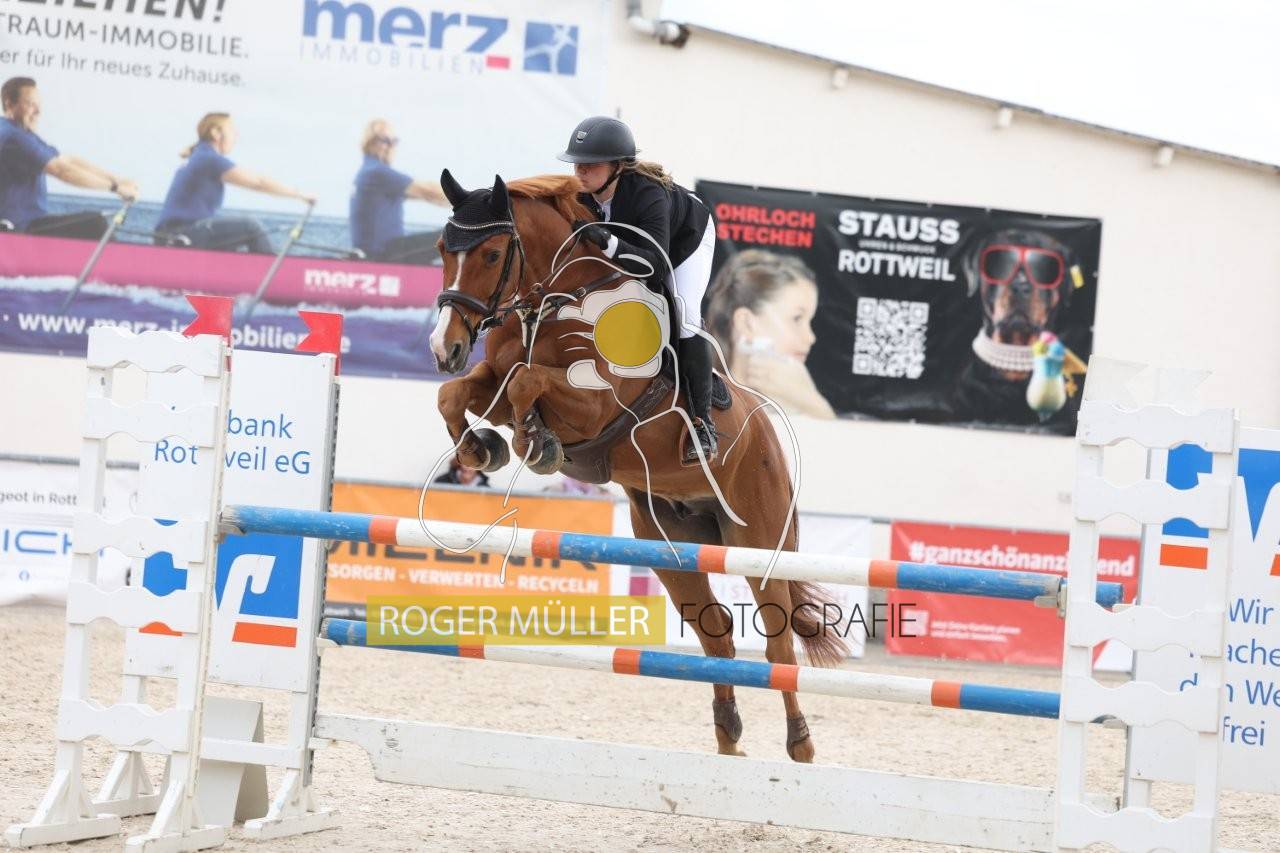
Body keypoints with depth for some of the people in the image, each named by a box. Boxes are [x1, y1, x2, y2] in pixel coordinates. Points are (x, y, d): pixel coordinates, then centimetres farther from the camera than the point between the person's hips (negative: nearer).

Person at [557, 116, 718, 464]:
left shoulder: (647, 193, -45)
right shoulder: (582, 195, -27)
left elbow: (656, 265, -52)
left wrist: (608, 242, -64)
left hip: (686, 238, -6)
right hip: (632, 239, 6)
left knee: (683, 315, -24)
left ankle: (702, 421, -17)